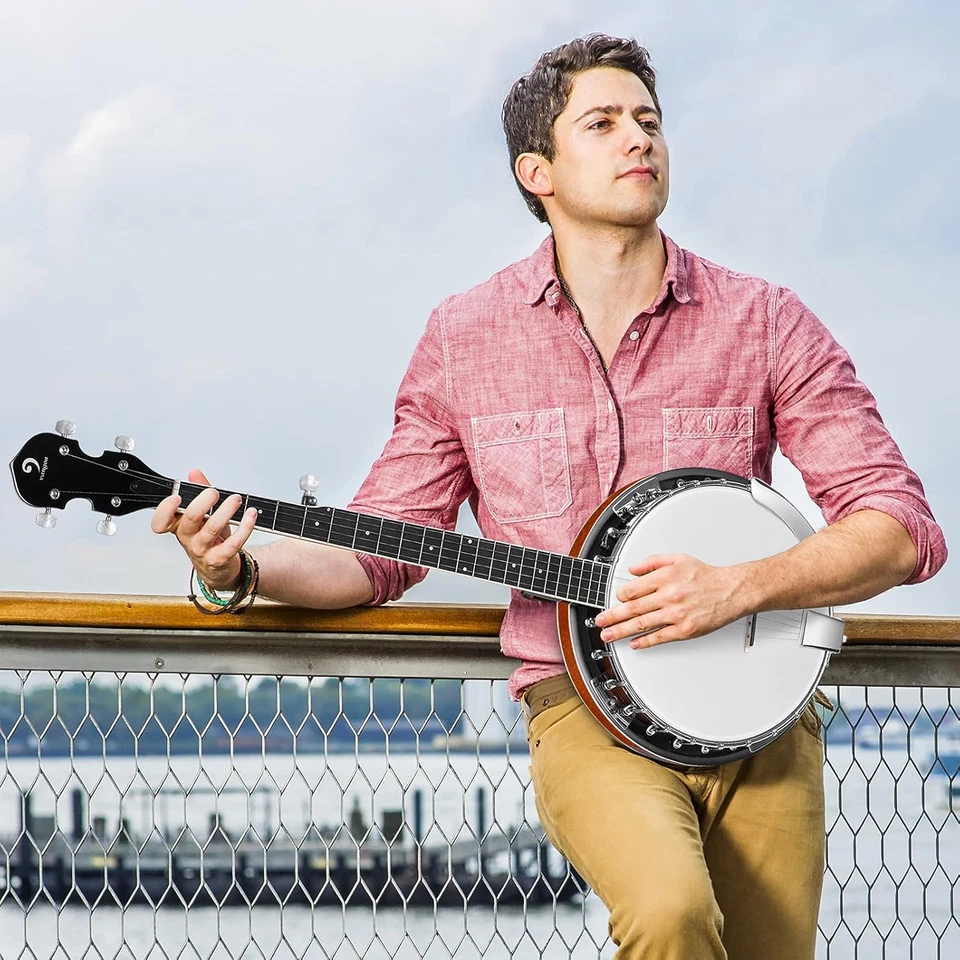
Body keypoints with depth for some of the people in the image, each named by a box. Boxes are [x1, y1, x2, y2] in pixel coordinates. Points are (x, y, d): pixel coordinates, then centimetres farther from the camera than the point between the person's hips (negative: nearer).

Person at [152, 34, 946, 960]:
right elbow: (379, 552, 10)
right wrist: (244, 569, -10)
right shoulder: (466, 337, 5)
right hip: (586, 710, -2)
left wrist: (738, 587, -17)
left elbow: (903, 526, -2)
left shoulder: (762, 320, 2)